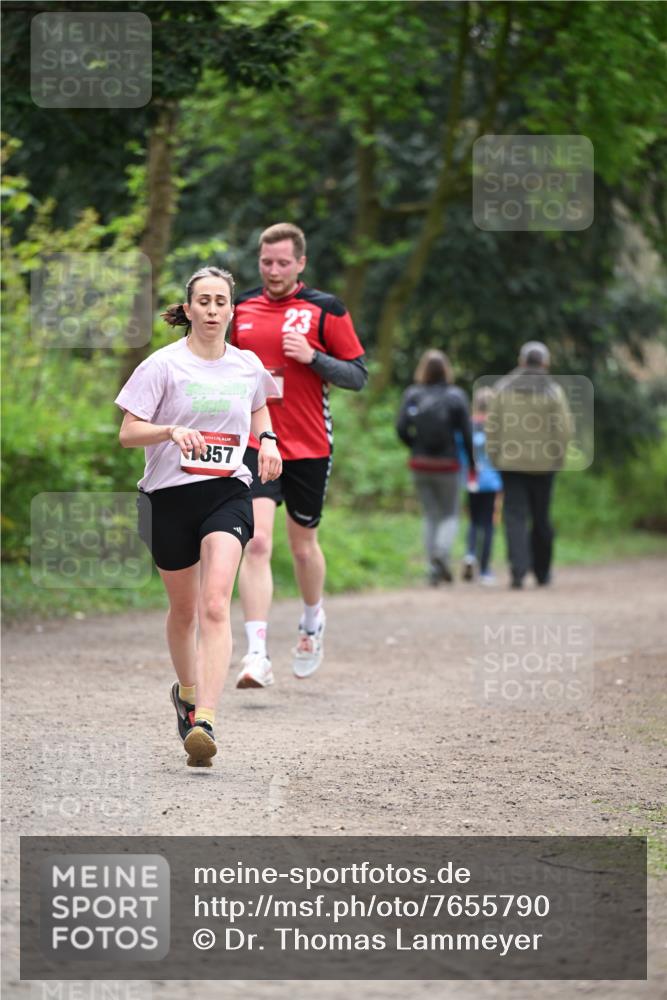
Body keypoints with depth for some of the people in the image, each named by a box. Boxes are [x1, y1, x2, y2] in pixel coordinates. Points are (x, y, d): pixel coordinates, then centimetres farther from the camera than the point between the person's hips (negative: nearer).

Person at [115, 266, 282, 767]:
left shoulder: (248, 365, 6)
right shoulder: (164, 364, -5)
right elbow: (128, 432, -7)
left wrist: (268, 439, 7)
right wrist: (172, 430, -25)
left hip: (228, 492, 0)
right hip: (171, 495, 0)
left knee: (215, 606, -19)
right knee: (184, 609, 14)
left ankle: (204, 720, -27)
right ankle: (188, 691, 43)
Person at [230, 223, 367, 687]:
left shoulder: (325, 309, -3)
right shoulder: (243, 307, 7)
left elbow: (359, 375, -3)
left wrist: (312, 357, -17)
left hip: (309, 447, -1)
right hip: (255, 441, 1)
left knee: (303, 545, 13)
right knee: (256, 543, -15)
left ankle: (313, 622, 43)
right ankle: (258, 655, -20)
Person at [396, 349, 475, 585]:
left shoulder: (412, 395, -3)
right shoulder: (456, 396, -7)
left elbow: (401, 429, -8)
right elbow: (466, 433, -8)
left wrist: (416, 447, 10)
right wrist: (472, 463, 2)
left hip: (420, 462, 2)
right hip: (447, 464, -2)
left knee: (430, 516, 13)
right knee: (450, 514, 11)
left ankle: (434, 570, 8)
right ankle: (442, 551, -17)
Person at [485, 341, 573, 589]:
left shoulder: (503, 388, 3)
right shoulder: (553, 391, -2)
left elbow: (491, 426, 1)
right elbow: (564, 428, -6)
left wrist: (493, 455, 8)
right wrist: (559, 457, 5)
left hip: (511, 463, 0)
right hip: (543, 463, 0)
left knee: (515, 516, -3)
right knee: (541, 517, 11)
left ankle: (518, 568, -20)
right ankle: (542, 572, 22)